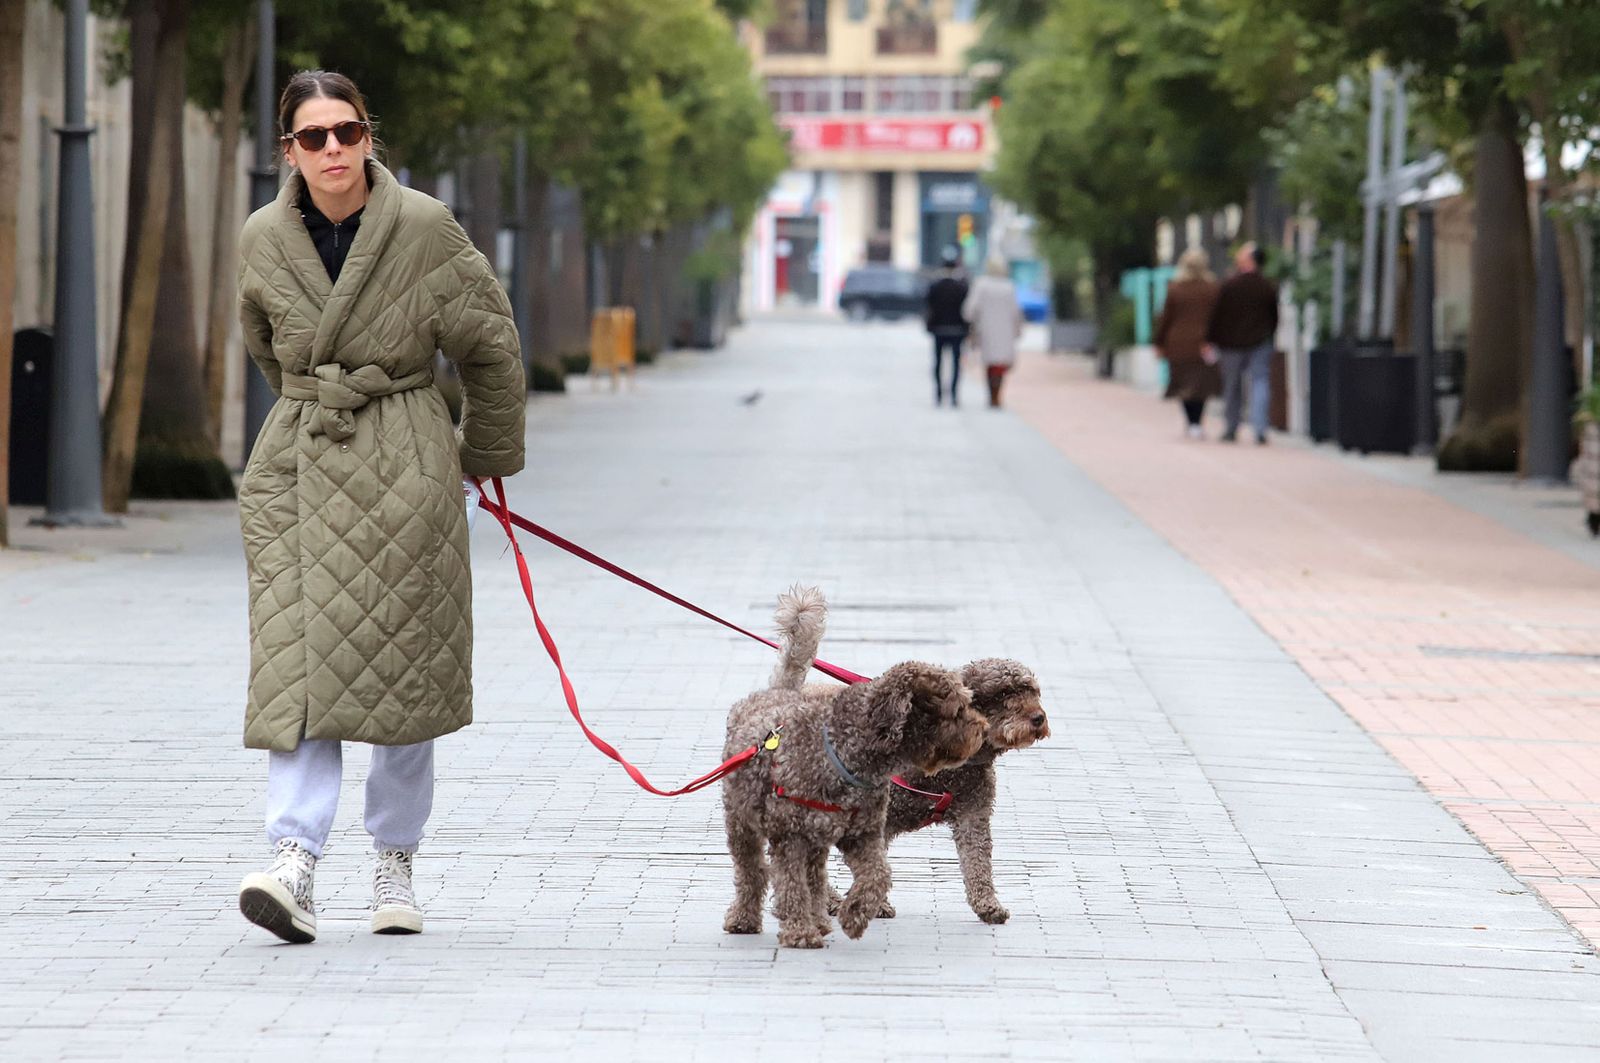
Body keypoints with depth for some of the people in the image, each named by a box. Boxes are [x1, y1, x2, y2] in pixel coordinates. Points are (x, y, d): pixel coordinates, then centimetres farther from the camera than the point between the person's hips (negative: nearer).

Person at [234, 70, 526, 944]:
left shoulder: (424, 230, -6)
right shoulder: (263, 240, 2)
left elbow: (492, 348, 6)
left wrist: (487, 455, 15)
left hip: (406, 469, -2)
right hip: (295, 468, 2)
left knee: (404, 667, 2)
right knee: (296, 663, -11)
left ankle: (395, 863, 13)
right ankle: (294, 858, -20)